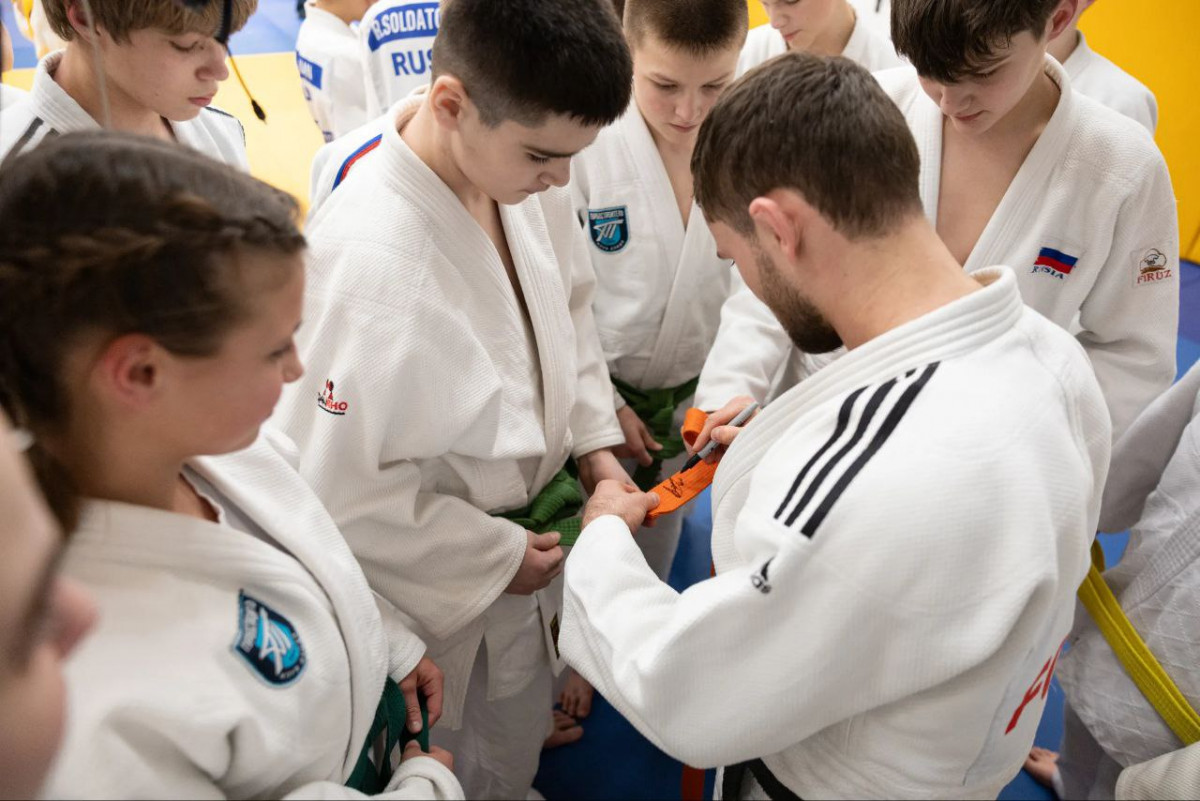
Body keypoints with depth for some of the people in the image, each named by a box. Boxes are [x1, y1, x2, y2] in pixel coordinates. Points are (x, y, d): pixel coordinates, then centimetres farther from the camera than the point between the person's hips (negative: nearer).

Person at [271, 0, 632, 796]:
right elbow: (338, 485, -27)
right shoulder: (372, 257, -37)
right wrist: (493, 556, -17)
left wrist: (595, 439, -3)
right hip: (440, 583, -6)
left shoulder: (520, 169, -16)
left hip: (527, 531, 6)